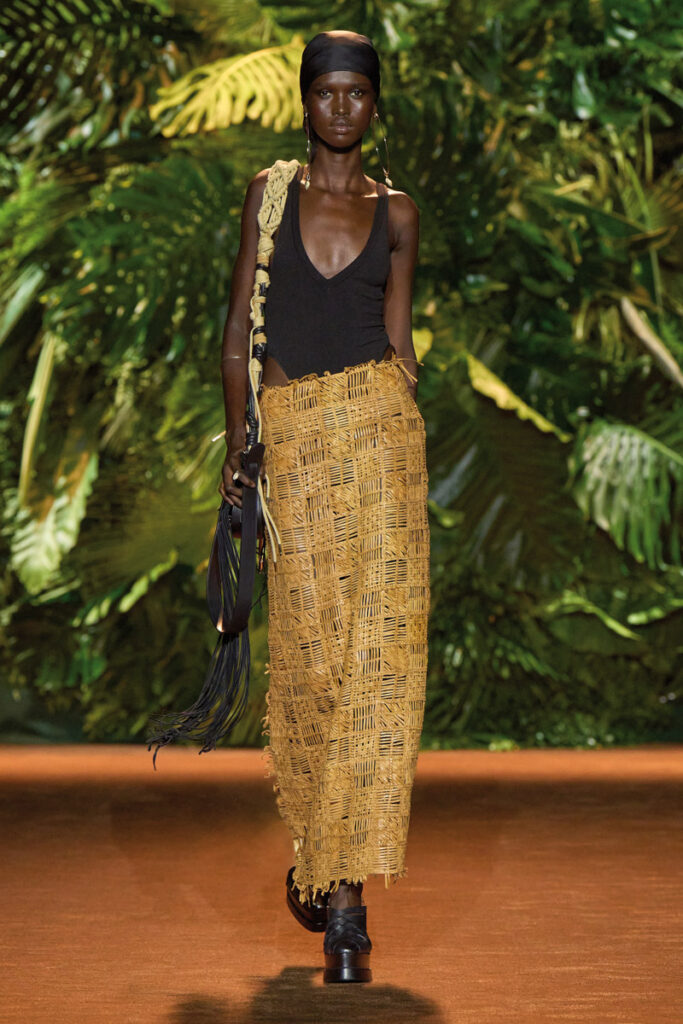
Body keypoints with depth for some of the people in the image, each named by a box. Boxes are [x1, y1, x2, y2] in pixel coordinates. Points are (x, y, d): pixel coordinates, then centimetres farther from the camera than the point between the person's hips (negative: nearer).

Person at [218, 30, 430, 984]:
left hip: (379, 429, 0)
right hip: (292, 435, 0)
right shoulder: (269, 194, 10)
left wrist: (406, 434, 5)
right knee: (310, 647, -2)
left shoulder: (397, 211, 11)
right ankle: (320, 857, 19)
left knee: (376, 645, -8)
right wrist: (236, 445, 2)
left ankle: (340, 879, -4)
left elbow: (399, 338, 13)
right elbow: (237, 335, 8)